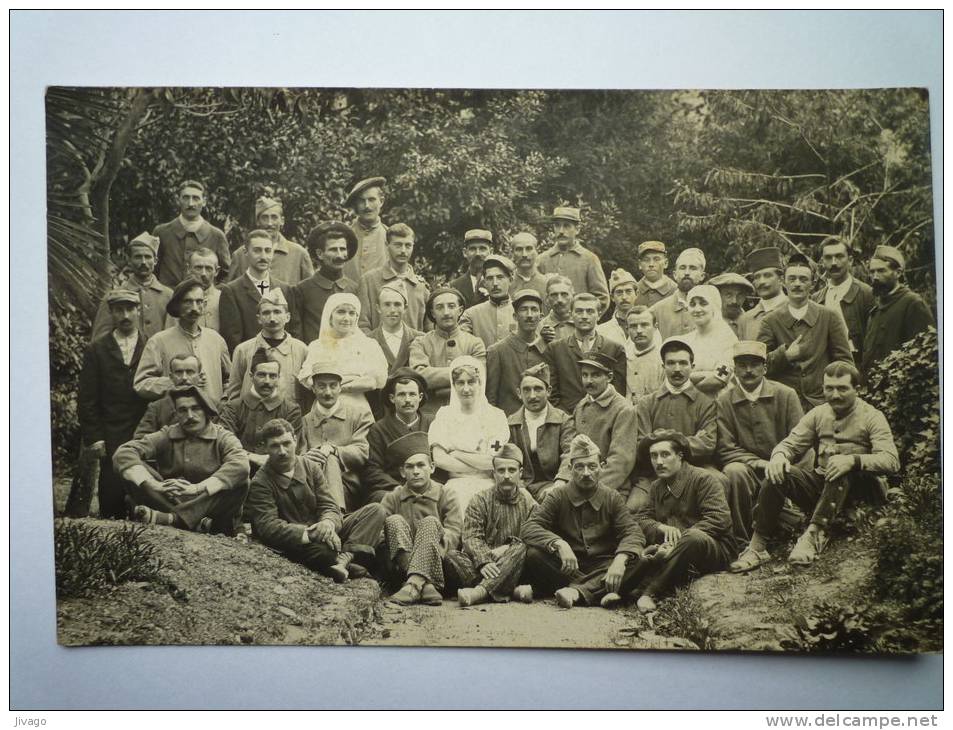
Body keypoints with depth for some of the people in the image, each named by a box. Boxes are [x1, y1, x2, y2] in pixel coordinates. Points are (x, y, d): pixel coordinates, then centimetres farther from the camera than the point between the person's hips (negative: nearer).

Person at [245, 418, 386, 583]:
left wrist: (328, 523, -22)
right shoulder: (260, 484, -5)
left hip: (323, 533, 6)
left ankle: (346, 556, -35)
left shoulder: (310, 467, 10)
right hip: (296, 543, -6)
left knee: (375, 511, -13)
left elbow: (329, 507, 5)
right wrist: (310, 535, -31)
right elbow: (268, 526, -18)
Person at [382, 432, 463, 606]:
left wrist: (433, 542, -26)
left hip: (437, 563, -1)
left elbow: (454, 531, -7)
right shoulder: (392, 498, 12)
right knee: (395, 521, -21)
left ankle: (414, 585, -45)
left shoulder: (446, 496, 8)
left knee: (431, 523, -24)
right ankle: (425, 585, -40)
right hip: (401, 568, 1)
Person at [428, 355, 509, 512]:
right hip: (455, 483, 1)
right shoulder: (444, 415, 11)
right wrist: (481, 465, -5)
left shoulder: (496, 415, 8)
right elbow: (439, 459, -1)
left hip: (487, 485, 0)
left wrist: (457, 454, -2)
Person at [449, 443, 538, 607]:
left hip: (512, 567, 0)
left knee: (521, 548, -31)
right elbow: (471, 538, -4)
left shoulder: (529, 504, 13)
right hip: (484, 568, 0)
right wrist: (483, 562, -23)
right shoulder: (479, 501, 10)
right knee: (451, 555, -27)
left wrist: (509, 548, -18)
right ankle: (510, 591, -38)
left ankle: (480, 591, -45)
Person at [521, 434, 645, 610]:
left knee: (633, 560, -26)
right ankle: (598, 590, -30)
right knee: (533, 554, -27)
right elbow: (528, 528, -14)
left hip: (602, 568, 1)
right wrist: (559, 544, -33)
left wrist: (620, 560, -31)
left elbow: (633, 533, -9)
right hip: (567, 568, -1)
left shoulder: (612, 498, 3)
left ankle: (576, 590, -37)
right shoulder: (558, 497, -1)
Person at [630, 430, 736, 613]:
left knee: (695, 537, -41)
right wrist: (662, 528, -17)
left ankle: (648, 591, -38)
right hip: (669, 549, 5)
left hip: (714, 548, -5)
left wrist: (678, 542, -23)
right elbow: (640, 519, 7)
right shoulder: (656, 487, 14)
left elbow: (720, 519, -18)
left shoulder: (703, 479, -6)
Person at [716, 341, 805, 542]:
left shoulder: (786, 395, 3)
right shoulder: (724, 401, 3)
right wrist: (761, 464, -15)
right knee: (734, 471, -32)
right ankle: (741, 539, -18)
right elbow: (726, 449, -2)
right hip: (747, 468, 0)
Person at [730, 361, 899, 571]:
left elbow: (891, 461, -16)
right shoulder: (818, 414, 13)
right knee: (777, 473, -21)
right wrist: (779, 456, -19)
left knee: (844, 473, -37)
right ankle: (757, 547, -26)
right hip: (822, 485, 4)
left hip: (860, 488, -4)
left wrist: (853, 460, -35)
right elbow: (790, 444, 8)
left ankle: (815, 534, -40)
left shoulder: (871, 416, -2)